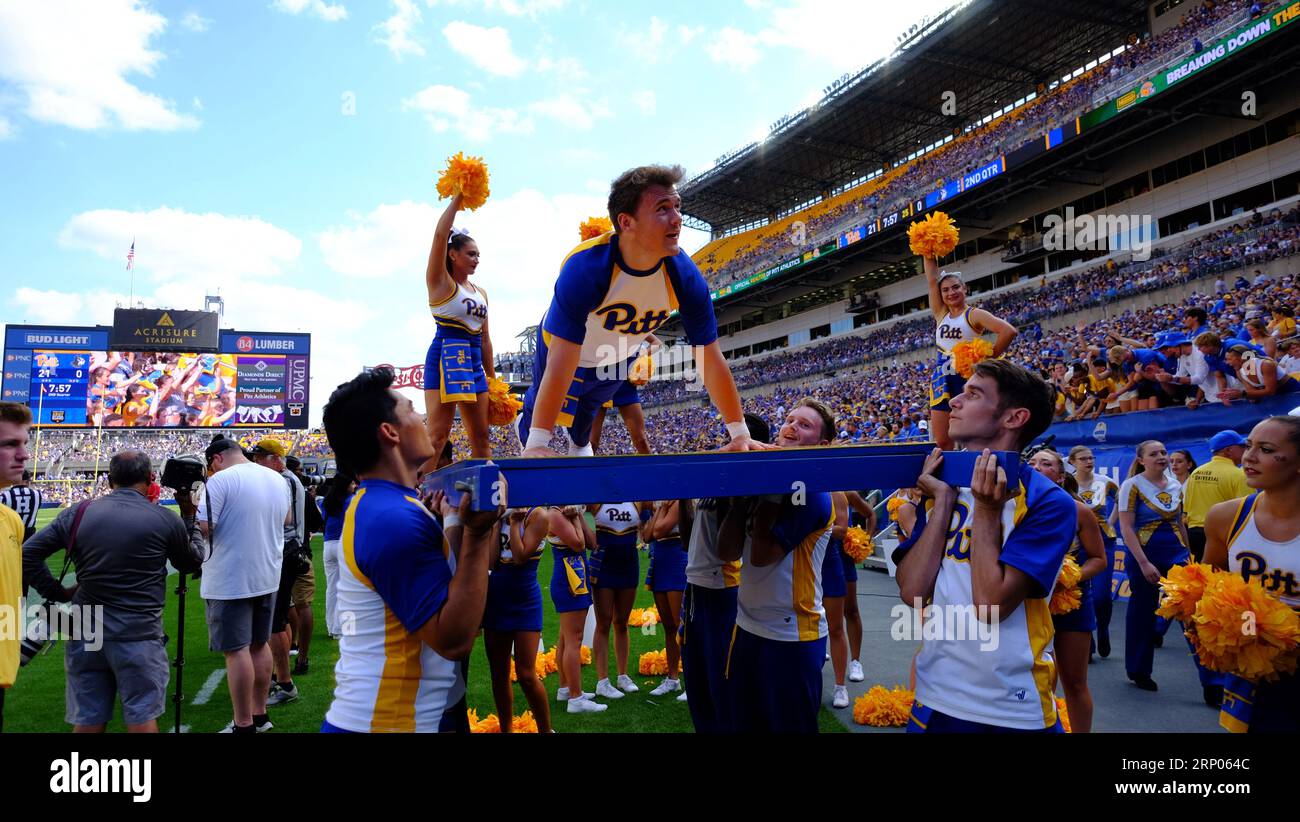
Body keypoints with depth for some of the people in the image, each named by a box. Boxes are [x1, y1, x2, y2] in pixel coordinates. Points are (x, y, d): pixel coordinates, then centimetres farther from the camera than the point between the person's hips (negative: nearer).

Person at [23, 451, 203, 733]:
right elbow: (192, 562, 8)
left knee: (88, 720, 13)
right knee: (141, 718, 5)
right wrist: (189, 518, 18)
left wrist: (57, 593, 9)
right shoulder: (166, 521, -8)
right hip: (138, 637, -3)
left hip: (85, 635, 4)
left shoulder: (77, 514, 0)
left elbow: (27, 555, 2)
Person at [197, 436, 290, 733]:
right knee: (259, 644, 16)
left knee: (236, 649, -1)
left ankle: (244, 725, 5)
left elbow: (202, 527, -20)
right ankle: (259, 715, 26)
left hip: (231, 580, -7)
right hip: (267, 577, 7)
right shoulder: (277, 480, 8)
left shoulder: (221, 480, -15)